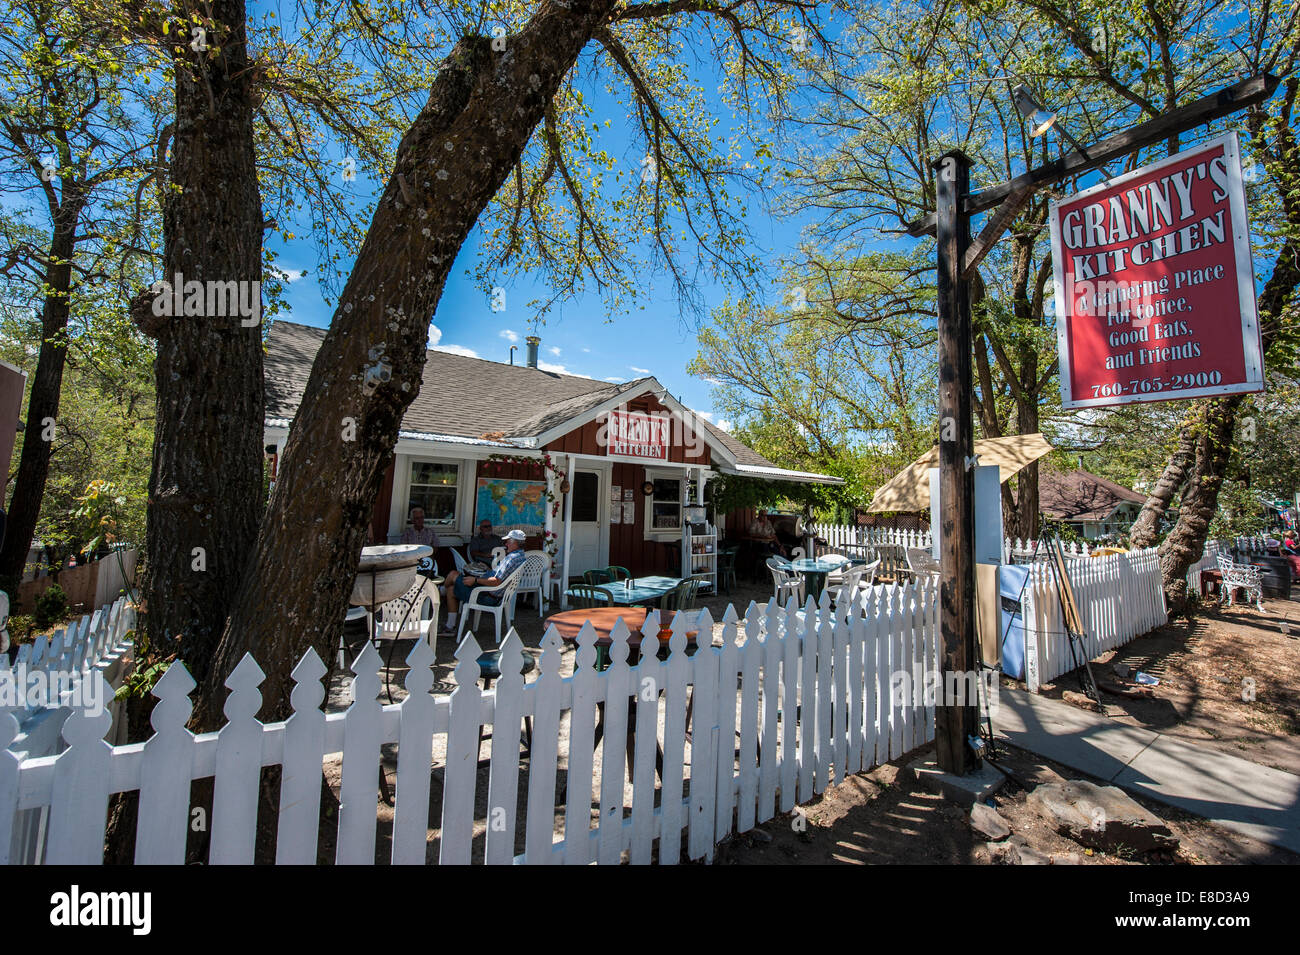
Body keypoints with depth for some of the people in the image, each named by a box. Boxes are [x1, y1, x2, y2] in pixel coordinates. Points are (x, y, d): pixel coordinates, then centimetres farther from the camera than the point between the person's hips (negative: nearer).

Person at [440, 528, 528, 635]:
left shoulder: (512, 558, -25)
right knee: (452, 590, 16)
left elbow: (496, 582, -28)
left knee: (453, 574, 2)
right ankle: (450, 627, 20)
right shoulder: (521, 556, 7)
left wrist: (475, 580, -19)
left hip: (489, 596, -10)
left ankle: (442, 592, 35)